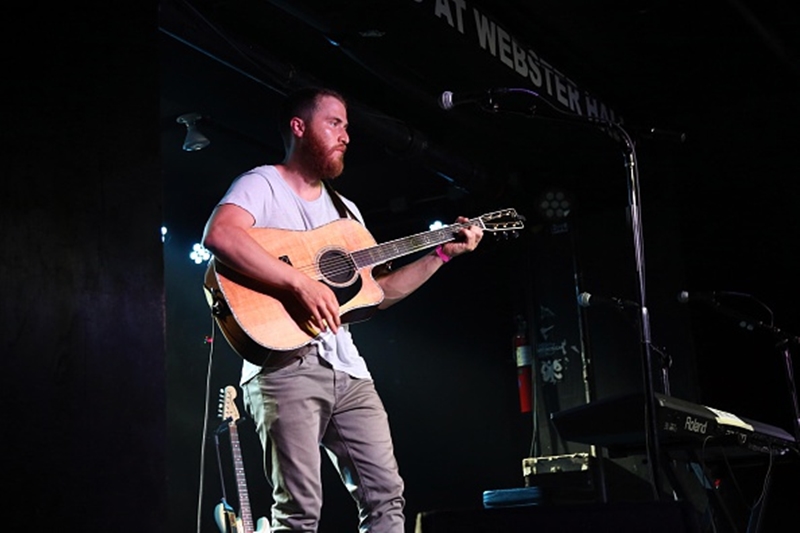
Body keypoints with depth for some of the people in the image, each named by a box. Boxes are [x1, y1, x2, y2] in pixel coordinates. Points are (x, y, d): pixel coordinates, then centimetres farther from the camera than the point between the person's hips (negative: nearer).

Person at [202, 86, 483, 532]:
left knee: (387, 495, 2)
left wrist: (443, 253, 17)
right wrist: (302, 284, -25)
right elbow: (219, 235, -21)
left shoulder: (345, 209, 25)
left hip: (345, 365, 7)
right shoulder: (263, 184, 1)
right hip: (286, 361, -7)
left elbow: (378, 291, 24)